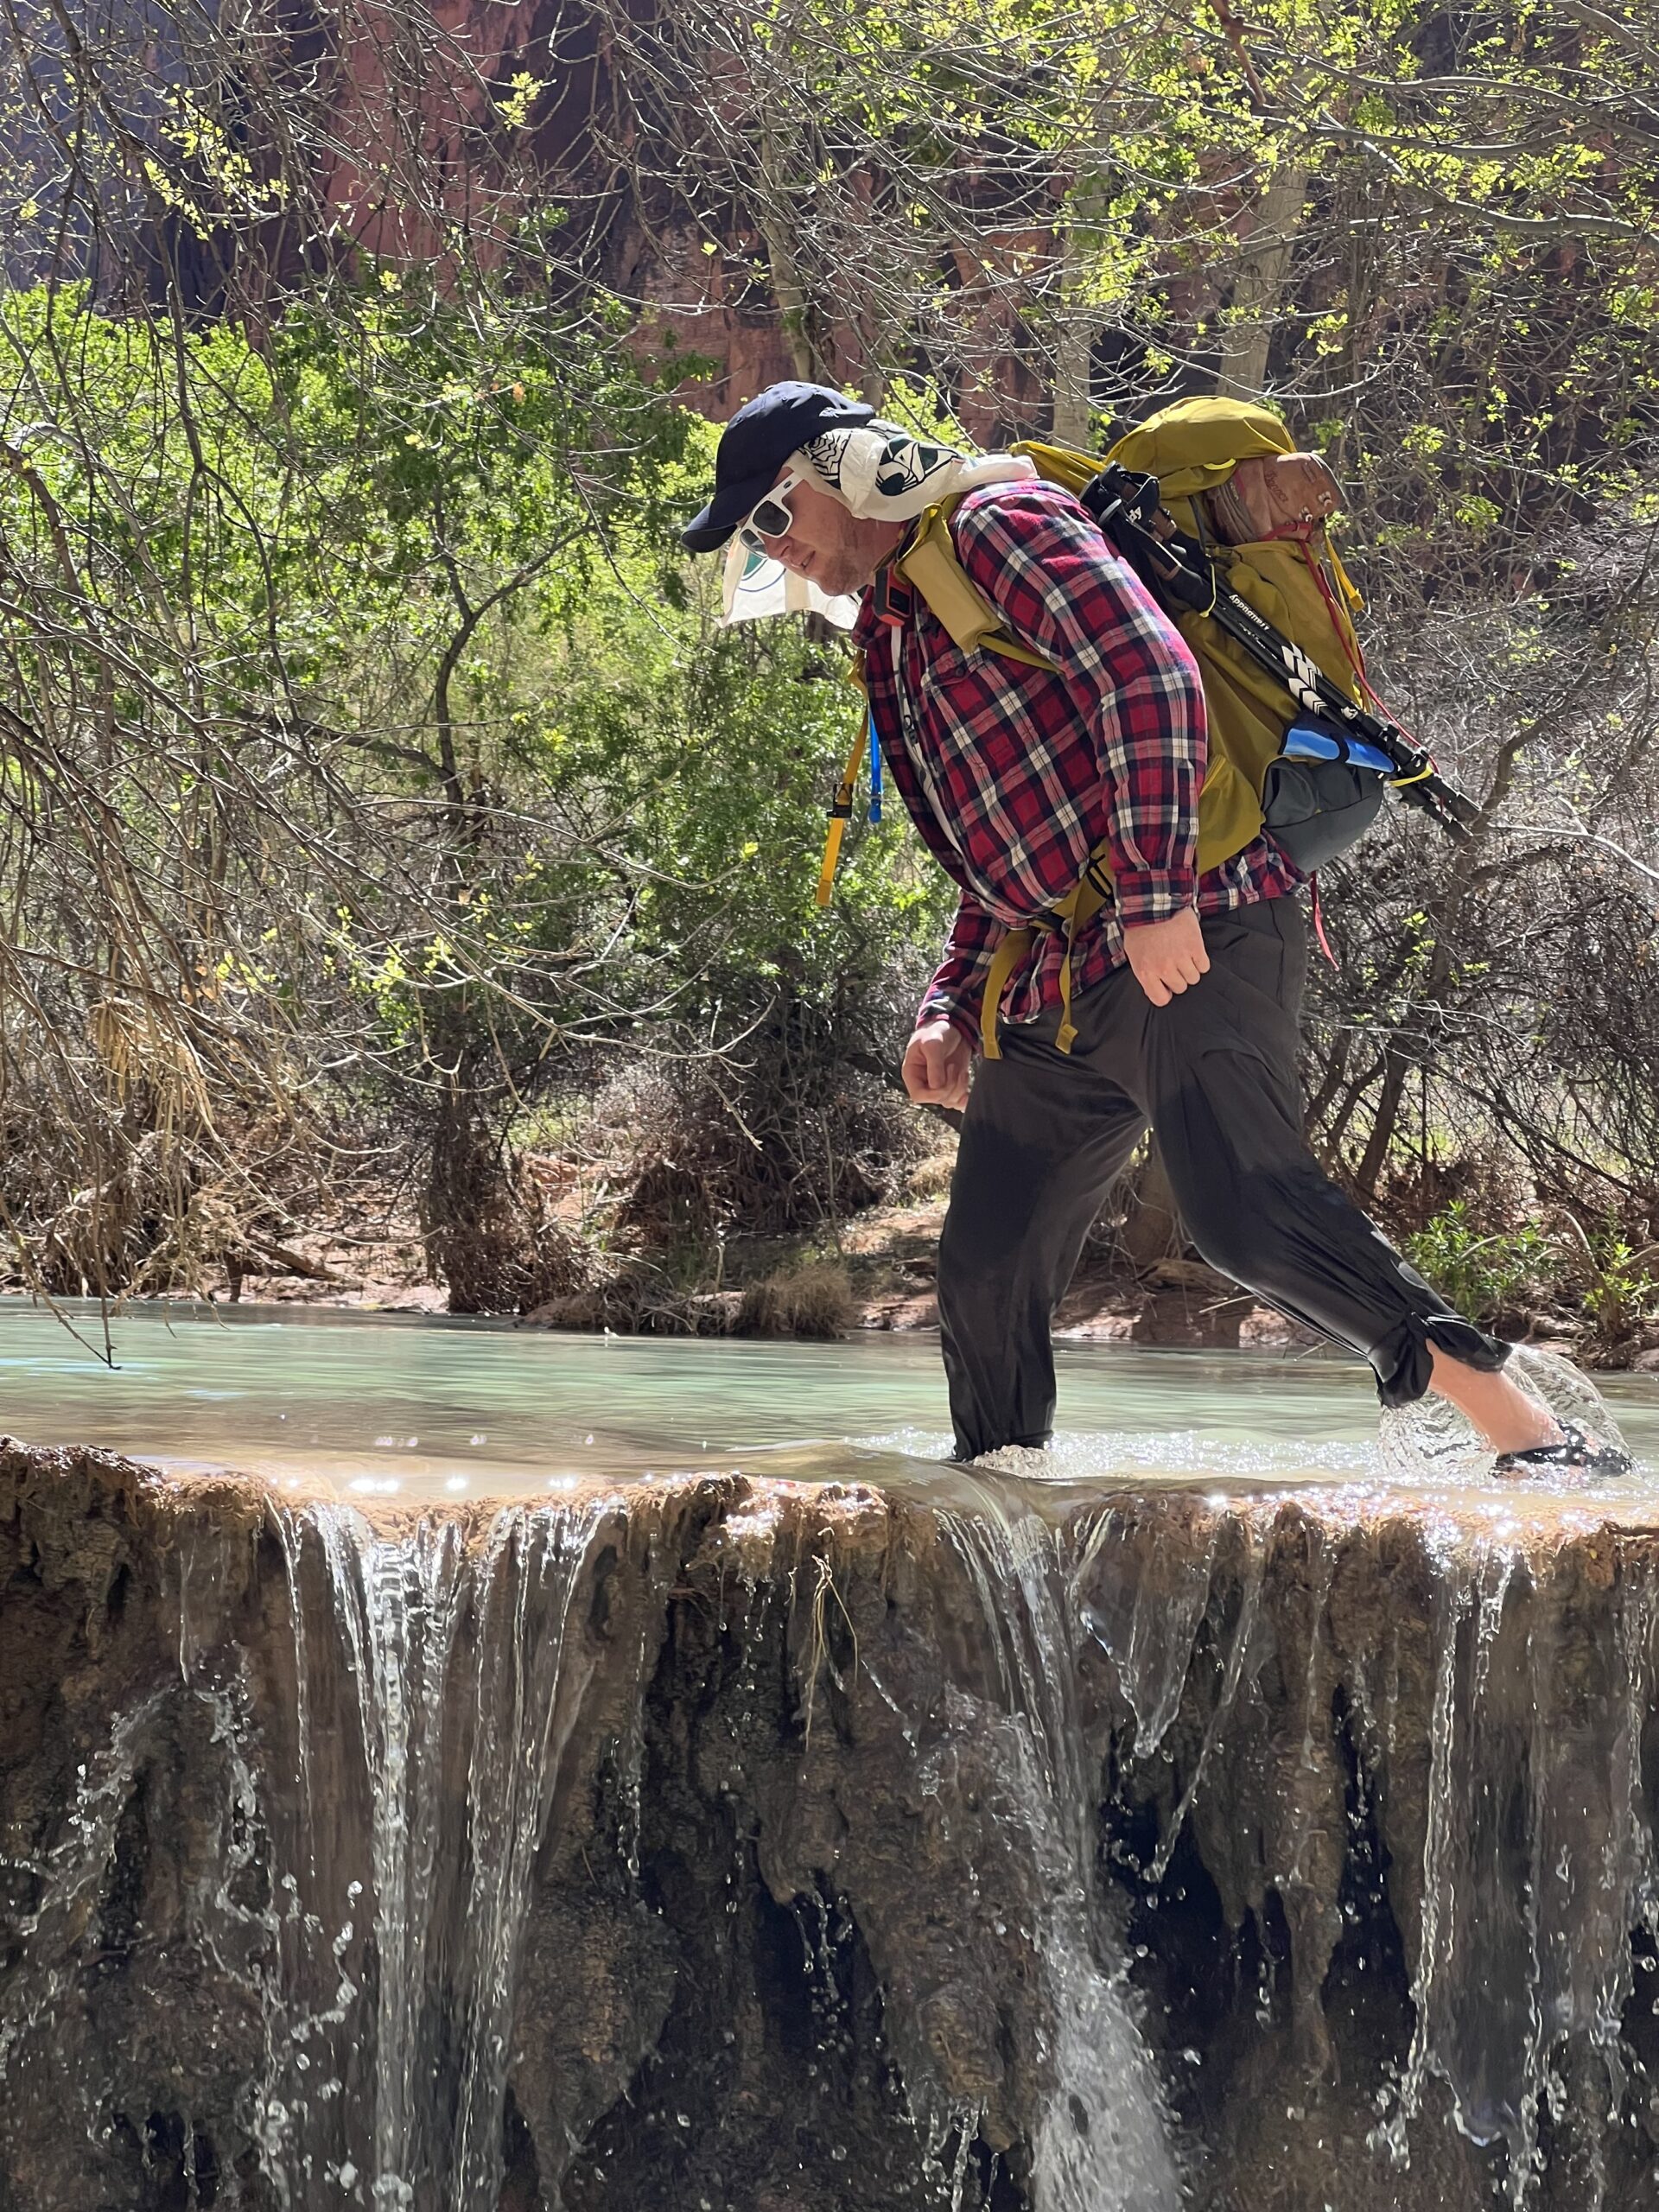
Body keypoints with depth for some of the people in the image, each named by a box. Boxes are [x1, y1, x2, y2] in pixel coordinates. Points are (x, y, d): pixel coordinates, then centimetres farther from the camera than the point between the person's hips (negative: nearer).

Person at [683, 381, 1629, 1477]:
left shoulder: (998, 521, -3)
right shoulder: (895, 634, 25)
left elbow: (1150, 672, -18)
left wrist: (1154, 894, -24)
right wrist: (951, 1006, 19)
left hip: (1189, 939, -10)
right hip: (1055, 991, 10)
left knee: (1244, 1205, -25)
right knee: (986, 1270, 7)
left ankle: (1525, 1428, -25)